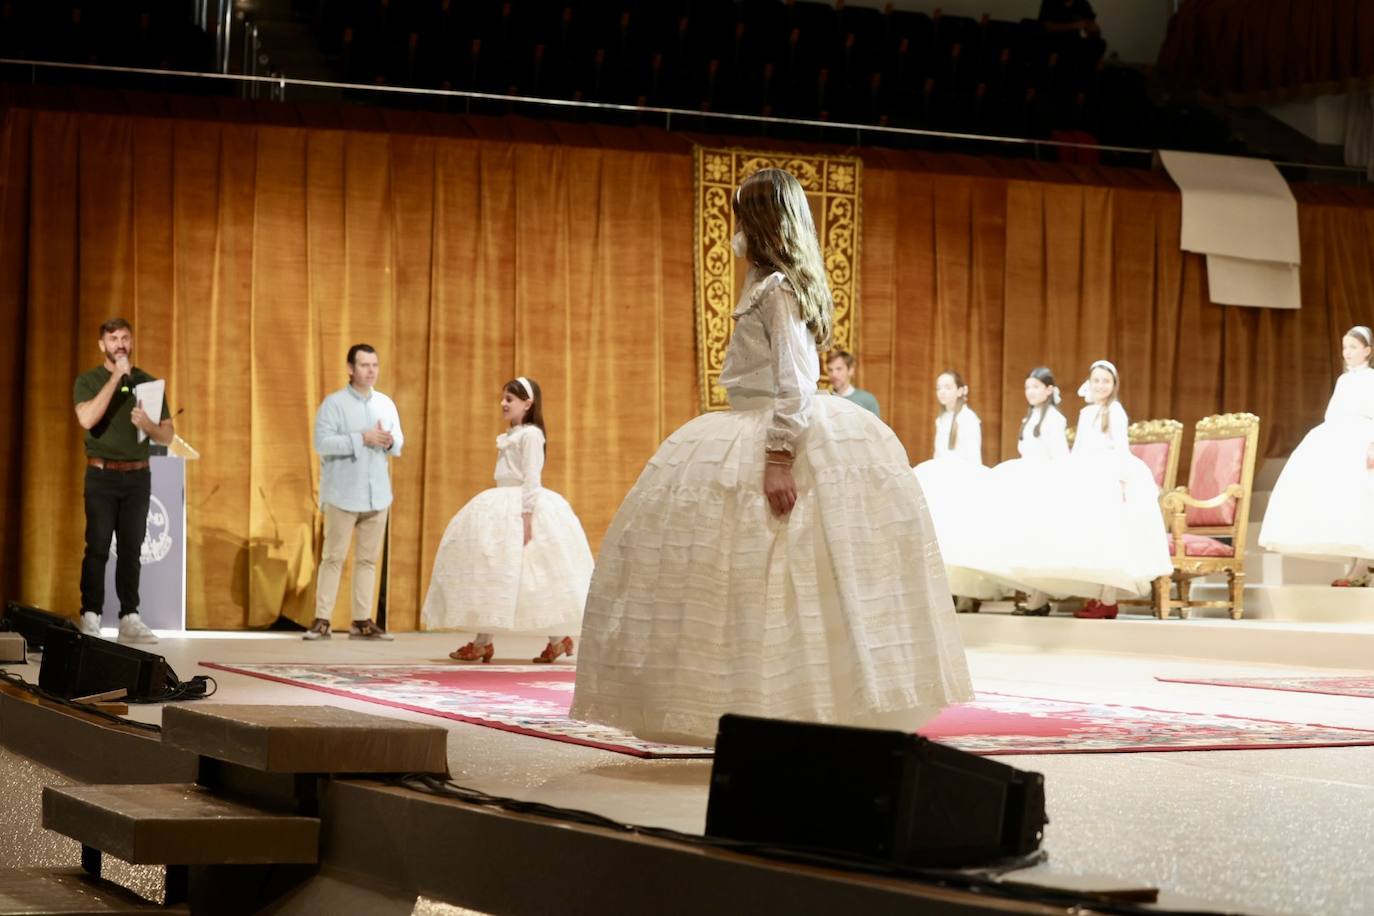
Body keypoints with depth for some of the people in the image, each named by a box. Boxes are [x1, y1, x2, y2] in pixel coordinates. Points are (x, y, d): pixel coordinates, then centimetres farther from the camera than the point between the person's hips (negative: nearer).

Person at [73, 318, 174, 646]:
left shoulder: (148, 383, 10)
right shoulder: (88, 381, 2)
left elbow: (168, 435, 10)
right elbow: (87, 419, -18)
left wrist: (148, 425, -13)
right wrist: (116, 377, -17)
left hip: (138, 475, 3)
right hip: (102, 474, -3)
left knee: (131, 549, 3)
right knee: (97, 548, -7)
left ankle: (129, 619, 4)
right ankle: (90, 618, -6)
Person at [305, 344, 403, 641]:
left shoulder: (386, 404, 12)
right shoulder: (334, 403, -5)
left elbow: (399, 441, 12)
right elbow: (322, 442, -16)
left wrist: (389, 441, -12)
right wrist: (362, 438, -21)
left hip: (376, 494, 5)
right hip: (343, 494, -5)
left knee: (368, 558, 6)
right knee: (334, 558, -3)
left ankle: (362, 621, 10)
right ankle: (322, 620, 0)